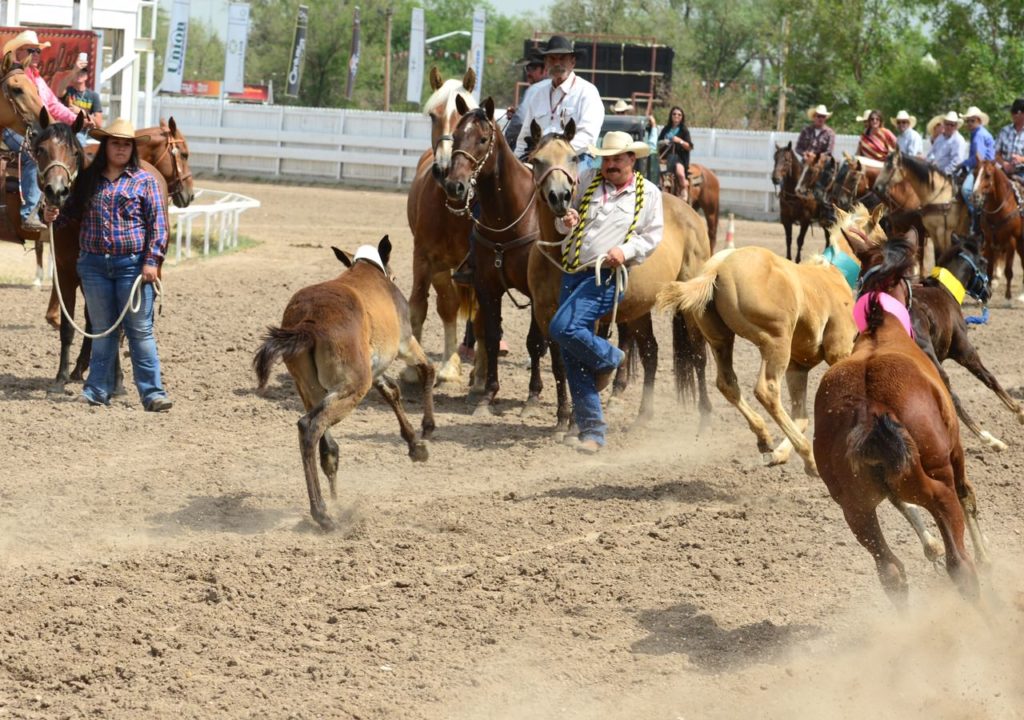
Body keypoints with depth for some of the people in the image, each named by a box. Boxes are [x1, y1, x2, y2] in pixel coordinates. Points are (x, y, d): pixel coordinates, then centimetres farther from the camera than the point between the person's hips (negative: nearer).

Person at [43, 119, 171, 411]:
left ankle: (152, 392, -1)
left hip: (133, 264, -3)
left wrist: (152, 260, -13)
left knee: (140, 331, -2)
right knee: (102, 330, 10)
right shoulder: (88, 179, 9)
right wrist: (54, 216, -2)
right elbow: (73, 211, 19)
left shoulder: (144, 180, 0)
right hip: (94, 264, 3)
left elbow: (158, 223, -4)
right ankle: (98, 390, 16)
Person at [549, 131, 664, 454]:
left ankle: (608, 358, 4)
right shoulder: (589, 180, 10)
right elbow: (564, 218, 16)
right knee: (574, 359, 2)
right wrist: (566, 221, -8)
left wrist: (626, 250, -14)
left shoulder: (648, 194, 3)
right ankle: (592, 430, 10)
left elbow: (652, 236, 4)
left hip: (606, 277, -5)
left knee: (564, 328, -26)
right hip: (572, 272, 5)